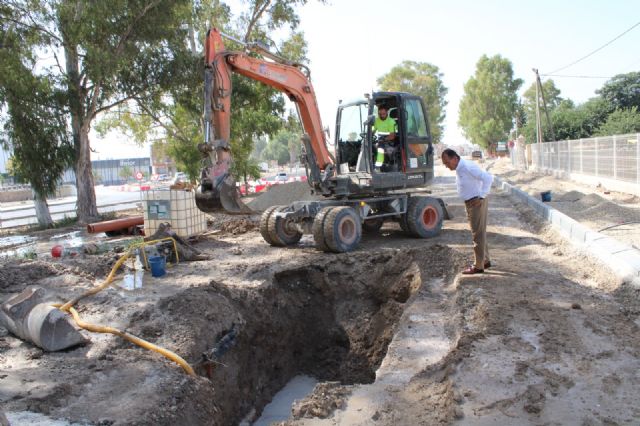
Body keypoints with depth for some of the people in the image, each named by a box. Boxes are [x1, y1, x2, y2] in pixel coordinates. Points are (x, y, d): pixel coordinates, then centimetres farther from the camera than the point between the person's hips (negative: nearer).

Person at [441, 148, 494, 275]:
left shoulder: (468, 167, -21)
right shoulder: (459, 169, 8)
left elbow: (488, 178, -27)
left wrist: (481, 197, -24)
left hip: (476, 203, -10)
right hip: (470, 203, 10)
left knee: (478, 235, -3)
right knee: (480, 233, 18)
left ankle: (478, 266, 3)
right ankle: (485, 261, 29)